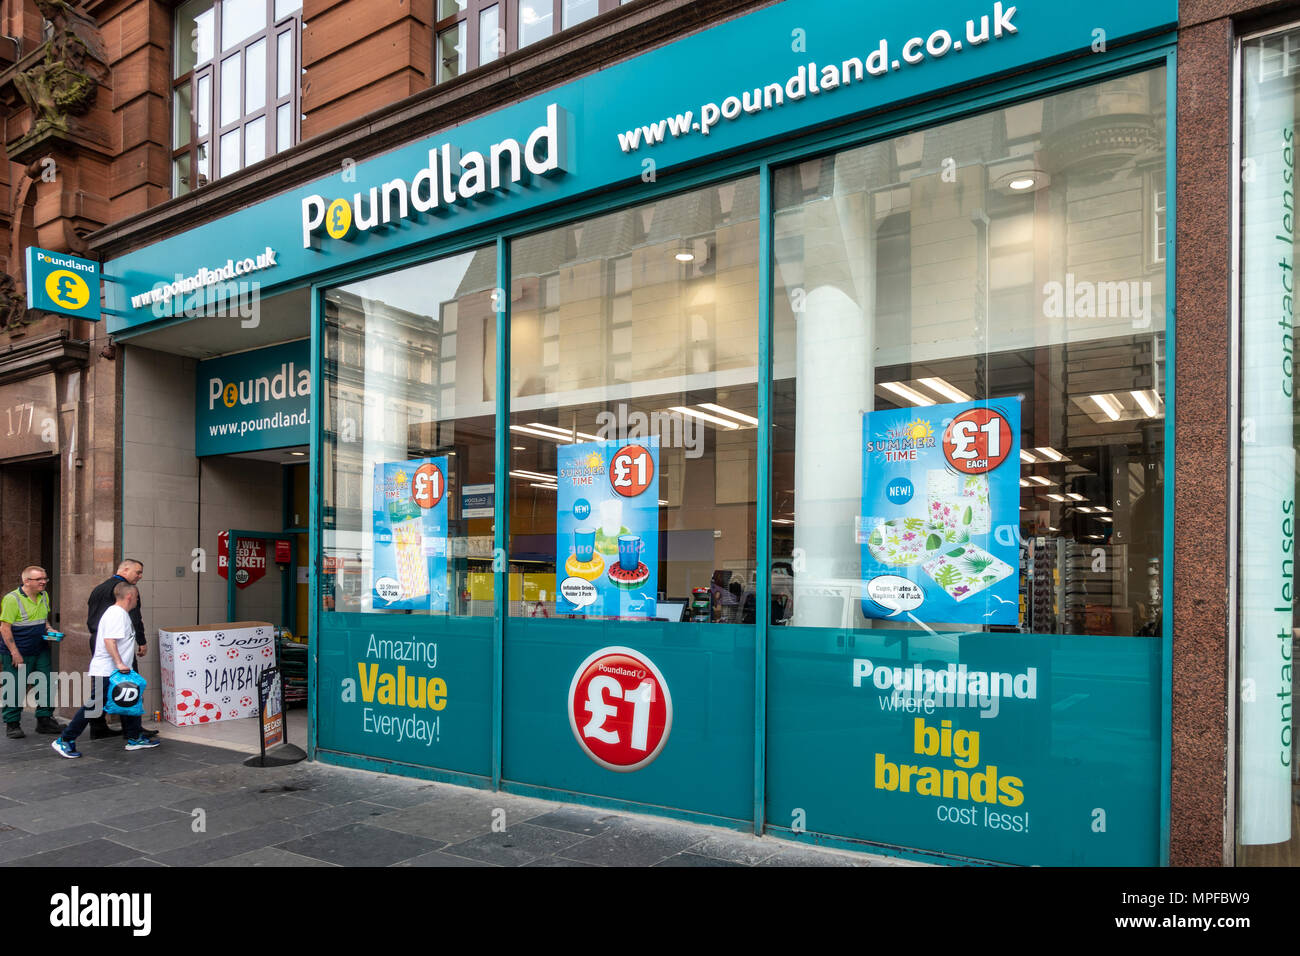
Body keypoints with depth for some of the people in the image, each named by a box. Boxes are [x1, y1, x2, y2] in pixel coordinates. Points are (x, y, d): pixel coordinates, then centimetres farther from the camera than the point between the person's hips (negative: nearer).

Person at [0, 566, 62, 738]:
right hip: (19, 654, -7)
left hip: (41, 652, 7)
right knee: (16, 689, 0)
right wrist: (14, 653, -18)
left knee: (46, 685, 6)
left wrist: (48, 629, 2)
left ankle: (44, 720, 17)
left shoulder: (44, 596, 8)